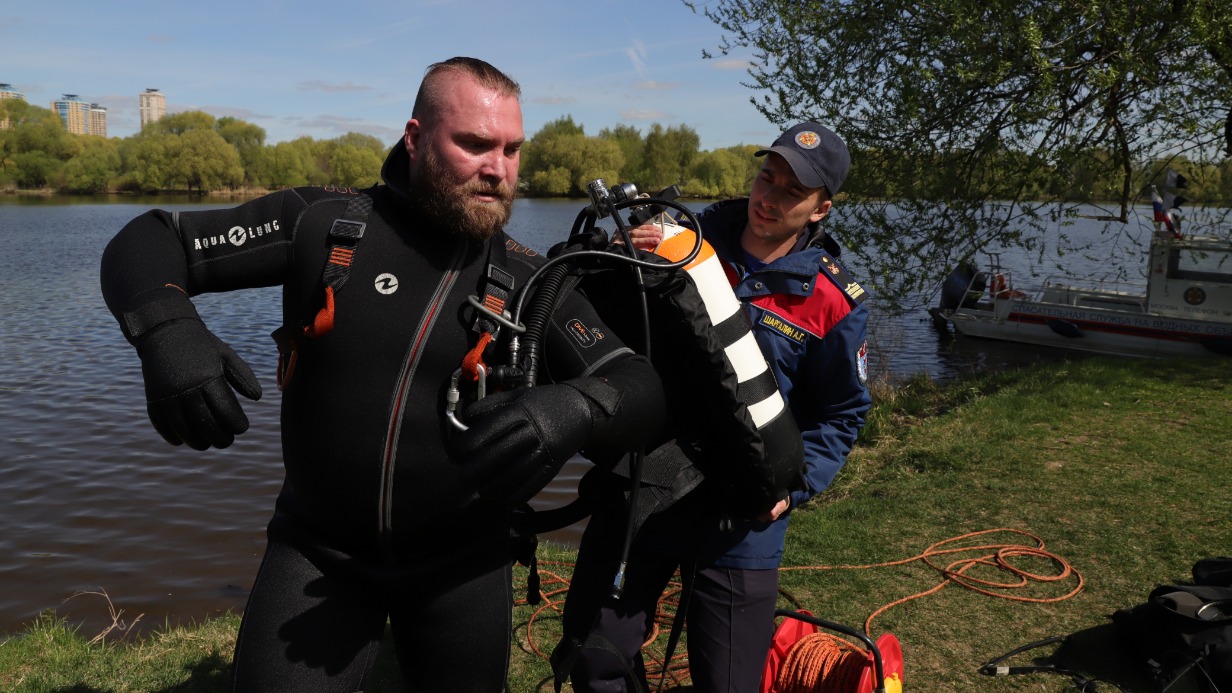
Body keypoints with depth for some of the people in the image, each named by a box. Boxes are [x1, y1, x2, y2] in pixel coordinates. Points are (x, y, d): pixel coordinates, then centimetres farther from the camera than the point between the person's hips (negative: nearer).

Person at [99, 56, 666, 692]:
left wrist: (576, 407, -38)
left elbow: (639, 388, -14)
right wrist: (167, 331, -27)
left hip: (461, 563, 1)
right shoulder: (324, 224, -8)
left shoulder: (528, 282, -8)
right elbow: (146, 243, -4)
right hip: (319, 550, 0)